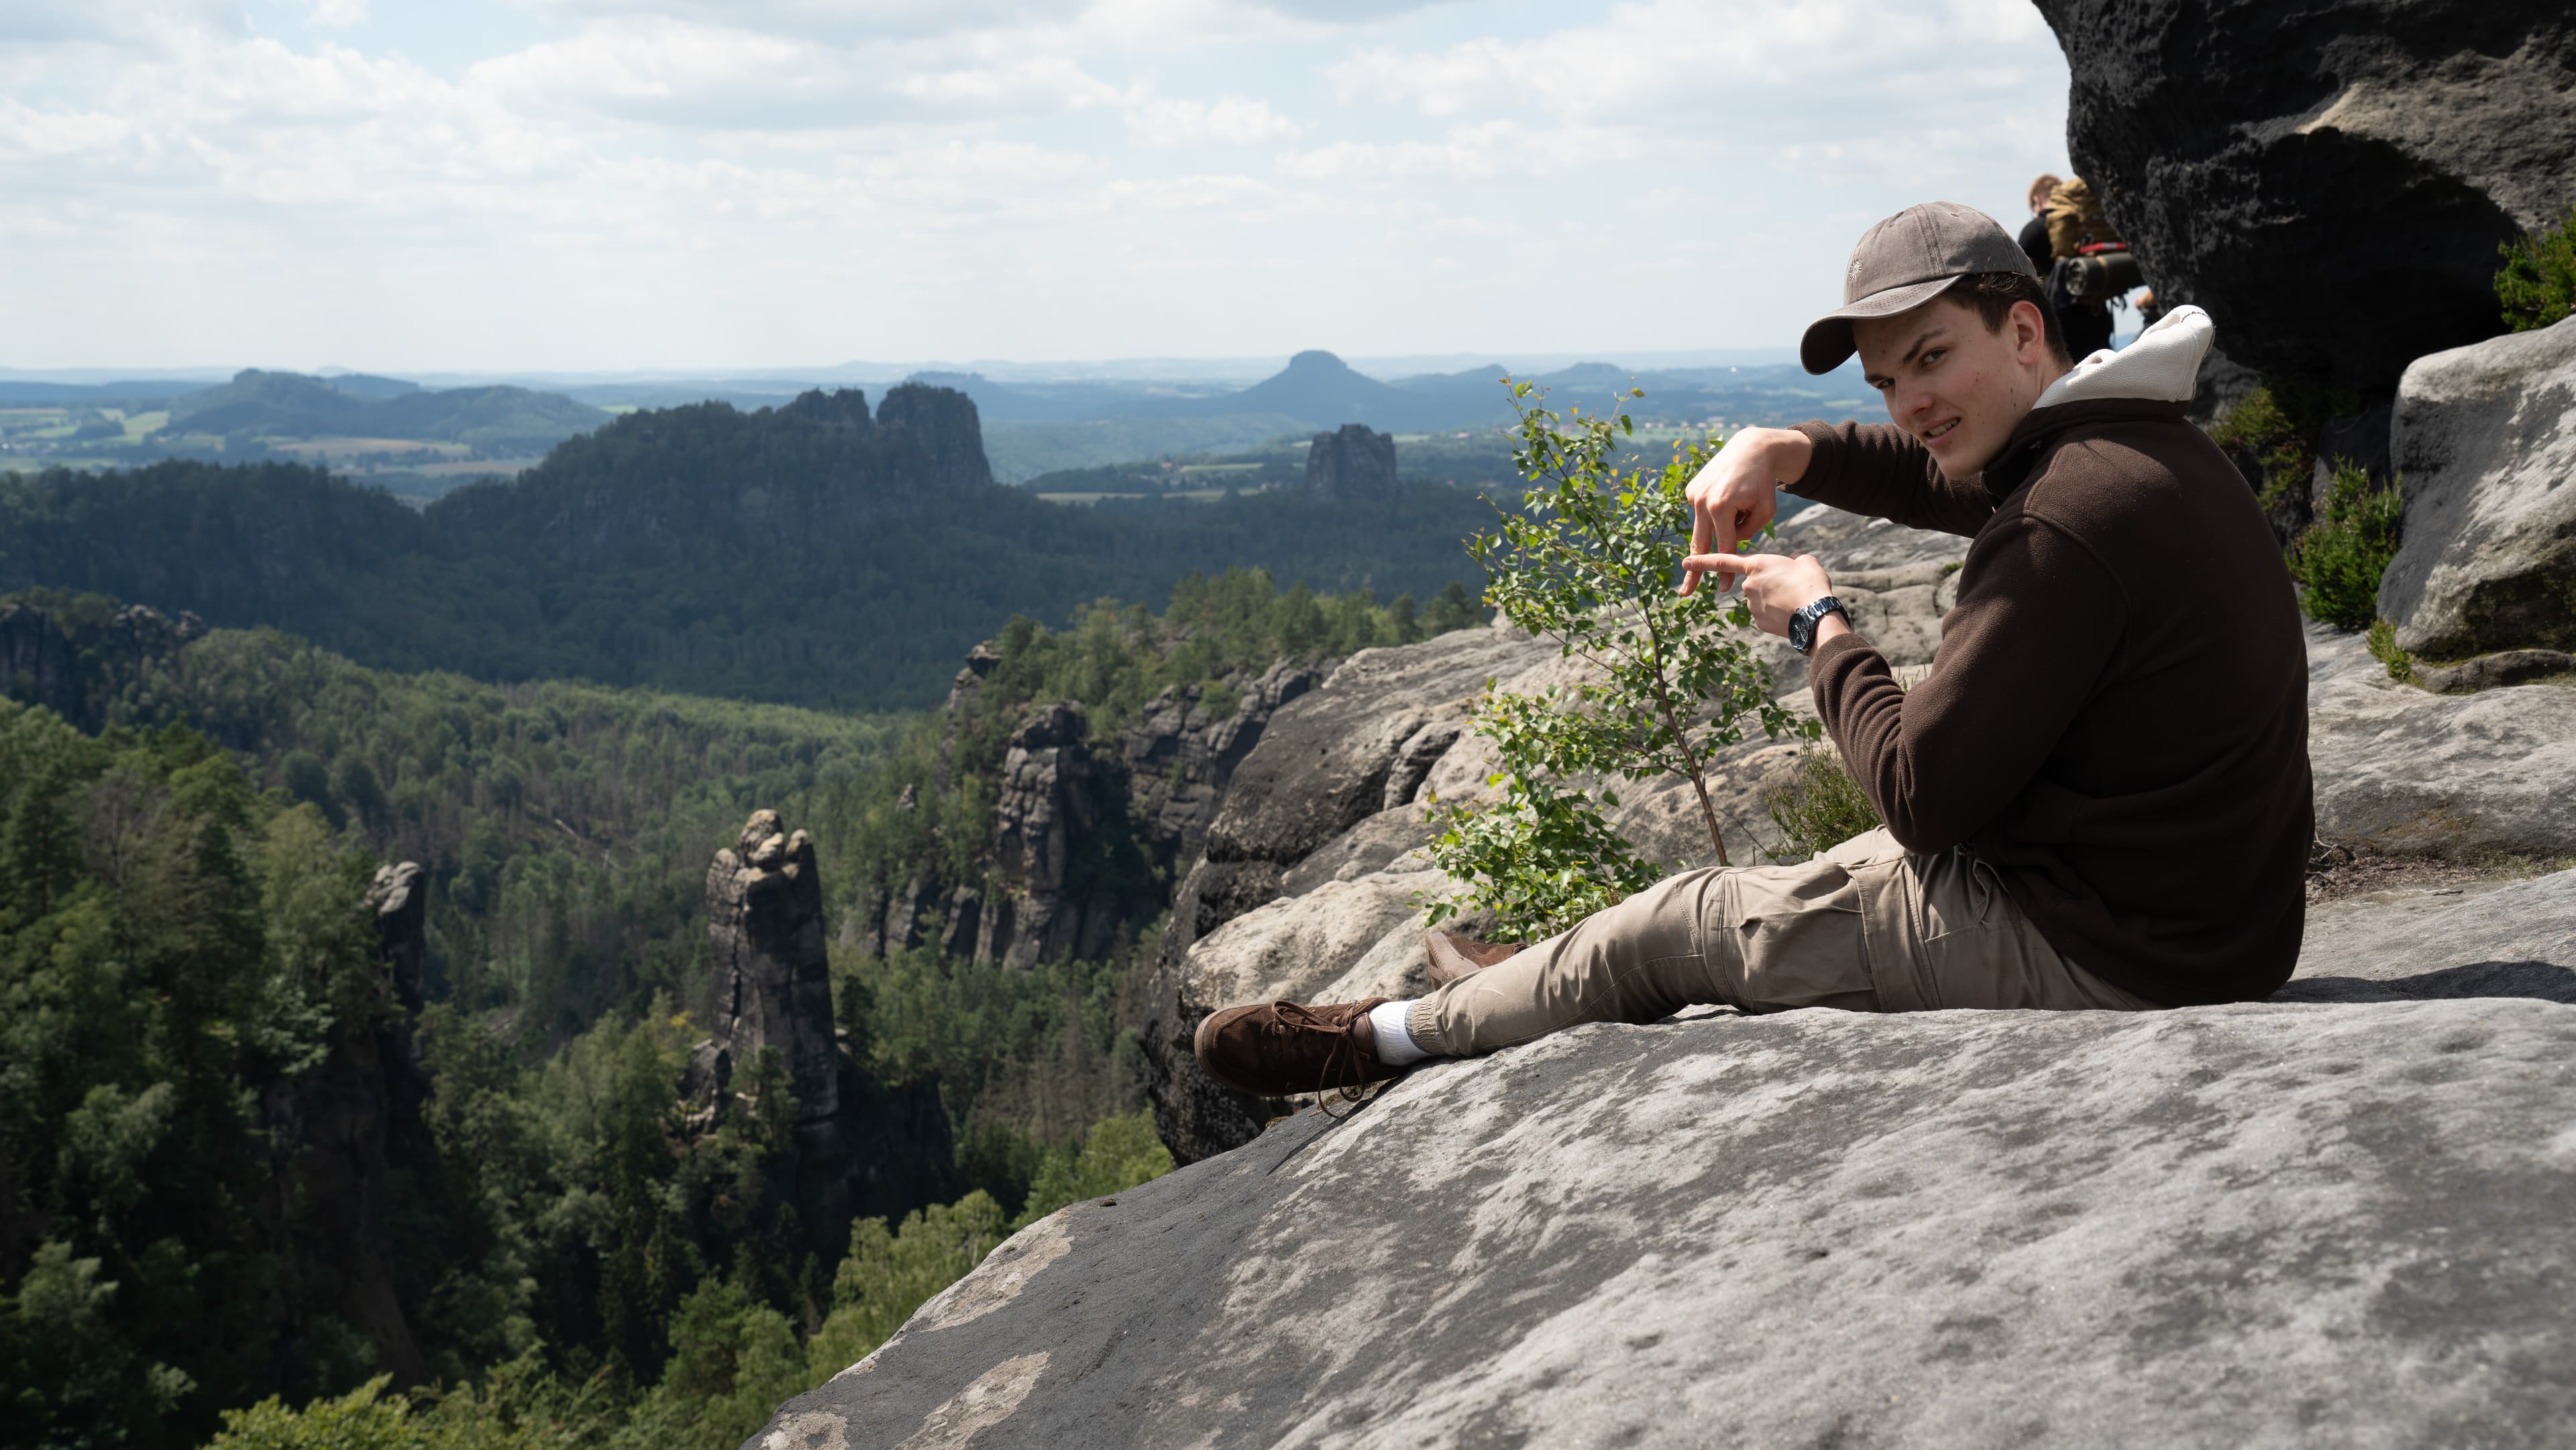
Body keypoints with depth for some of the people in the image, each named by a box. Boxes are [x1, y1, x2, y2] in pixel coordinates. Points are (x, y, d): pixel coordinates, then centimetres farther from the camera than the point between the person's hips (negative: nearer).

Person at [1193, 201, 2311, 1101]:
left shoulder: (2065, 527, -26)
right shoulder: (2135, 445, 7)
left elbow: (1923, 792, -24)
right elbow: (1932, 477, 25)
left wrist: (1817, 624, -9)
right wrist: (1780, 451, 6)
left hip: (2091, 955, -9)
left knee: (1679, 923, 4)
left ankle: (1398, 1034, 24)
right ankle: (1548, 988, 45)